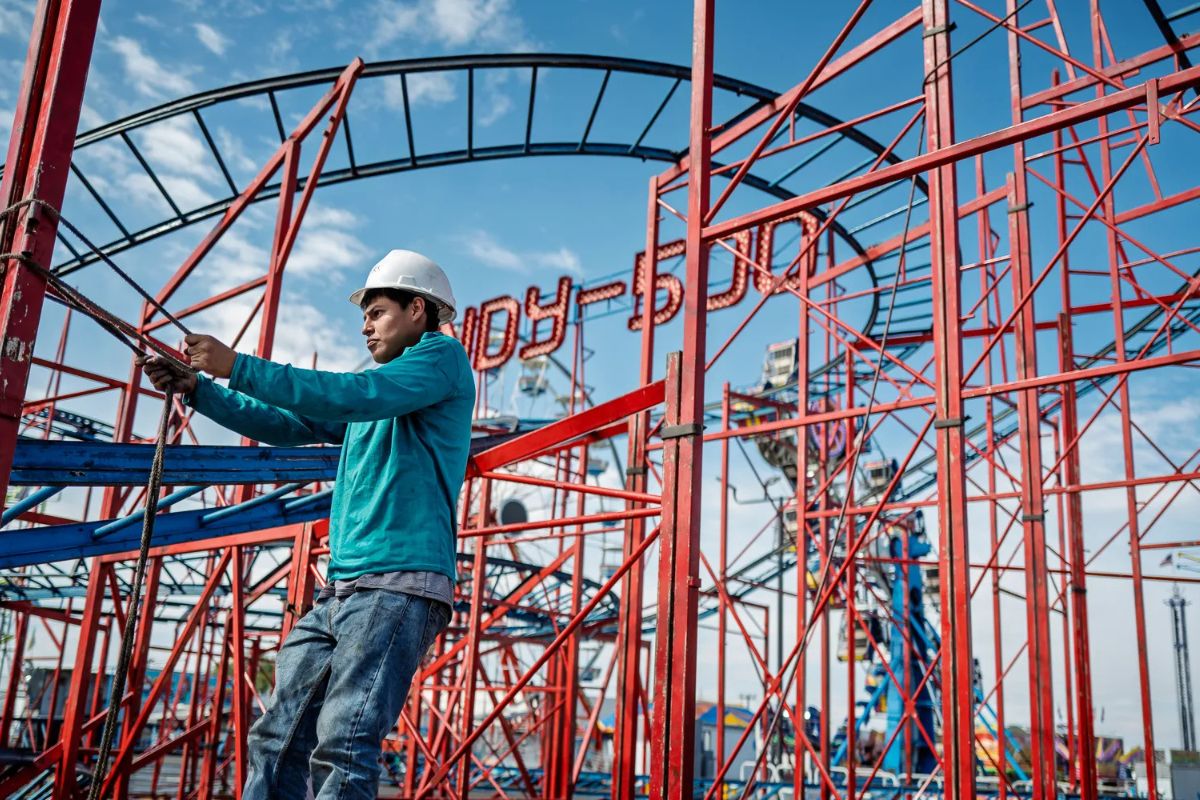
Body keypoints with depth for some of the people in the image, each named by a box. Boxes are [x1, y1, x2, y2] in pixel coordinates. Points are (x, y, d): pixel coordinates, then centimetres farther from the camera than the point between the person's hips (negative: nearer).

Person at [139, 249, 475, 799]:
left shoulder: (443, 357, 0)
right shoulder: (376, 386, 26)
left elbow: (355, 397, -16)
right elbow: (287, 425, 26)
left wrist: (238, 367, -13)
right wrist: (198, 388, 16)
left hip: (400, 585, -9)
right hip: (339, 588, 9)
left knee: (341, 750, -17)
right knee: (276, 741, 5)